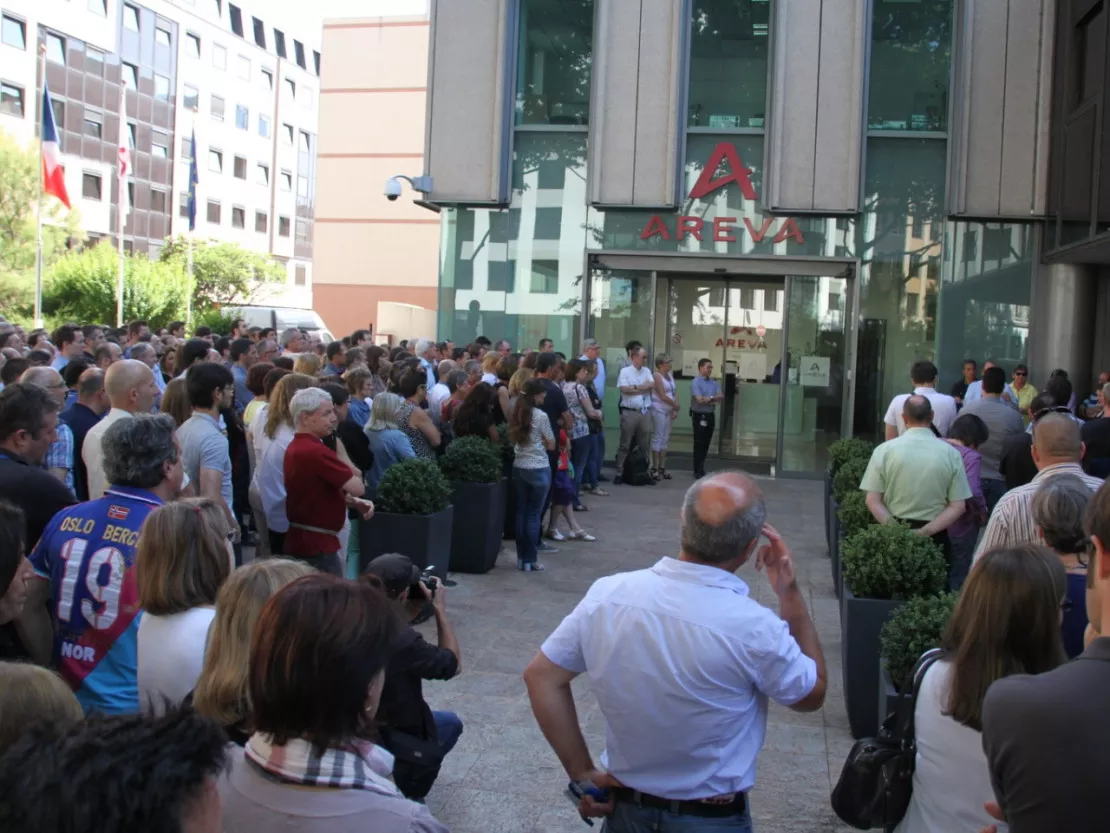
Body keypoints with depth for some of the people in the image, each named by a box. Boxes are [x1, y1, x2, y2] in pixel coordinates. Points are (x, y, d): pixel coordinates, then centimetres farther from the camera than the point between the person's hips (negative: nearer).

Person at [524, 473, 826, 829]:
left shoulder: (608, 594, -15)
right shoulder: (753, 628, -26)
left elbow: (541, 676, -5)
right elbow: (812, 694, -6)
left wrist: (582, 773, 1)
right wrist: (790, 592, -5)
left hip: (625, 808, 3)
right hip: (711, 819, -3)